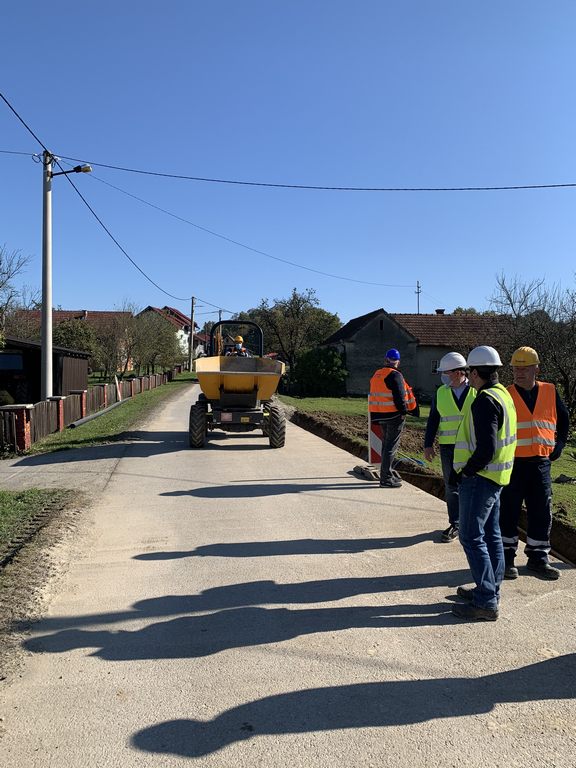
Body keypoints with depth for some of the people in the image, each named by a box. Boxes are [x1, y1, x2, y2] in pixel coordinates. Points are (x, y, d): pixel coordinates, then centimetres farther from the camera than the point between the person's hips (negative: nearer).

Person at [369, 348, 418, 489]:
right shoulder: (395, 375, -13)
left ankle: (387, 473, 28)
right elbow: (399, 396, -19)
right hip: (394, 415, -8)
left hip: (381, 415, 8)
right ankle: (386, 478, -4)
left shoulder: (376, 375, 12)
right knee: (391, 445, -4)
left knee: (386, 444, 19)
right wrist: (403, 411, -10)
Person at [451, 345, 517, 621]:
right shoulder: (503, 395, 11)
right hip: (496, 477, 10)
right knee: (491, 535, 17)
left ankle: (486, 602, 1)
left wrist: (465, 472, -12)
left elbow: (485, 449, -26)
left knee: (472, 537, -4)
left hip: (480, 478, -10)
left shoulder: (485, 401, -21)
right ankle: (490, 590, 28)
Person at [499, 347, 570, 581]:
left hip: (540, 463, 3)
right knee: (508, 513, 5)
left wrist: (559, 444, 11)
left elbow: (564, 419, 20)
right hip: (512, 464, -3)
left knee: (542, 513, 10)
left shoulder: (550, 392, 6)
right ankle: (506, 558, 18)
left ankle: (538, 559, 25)